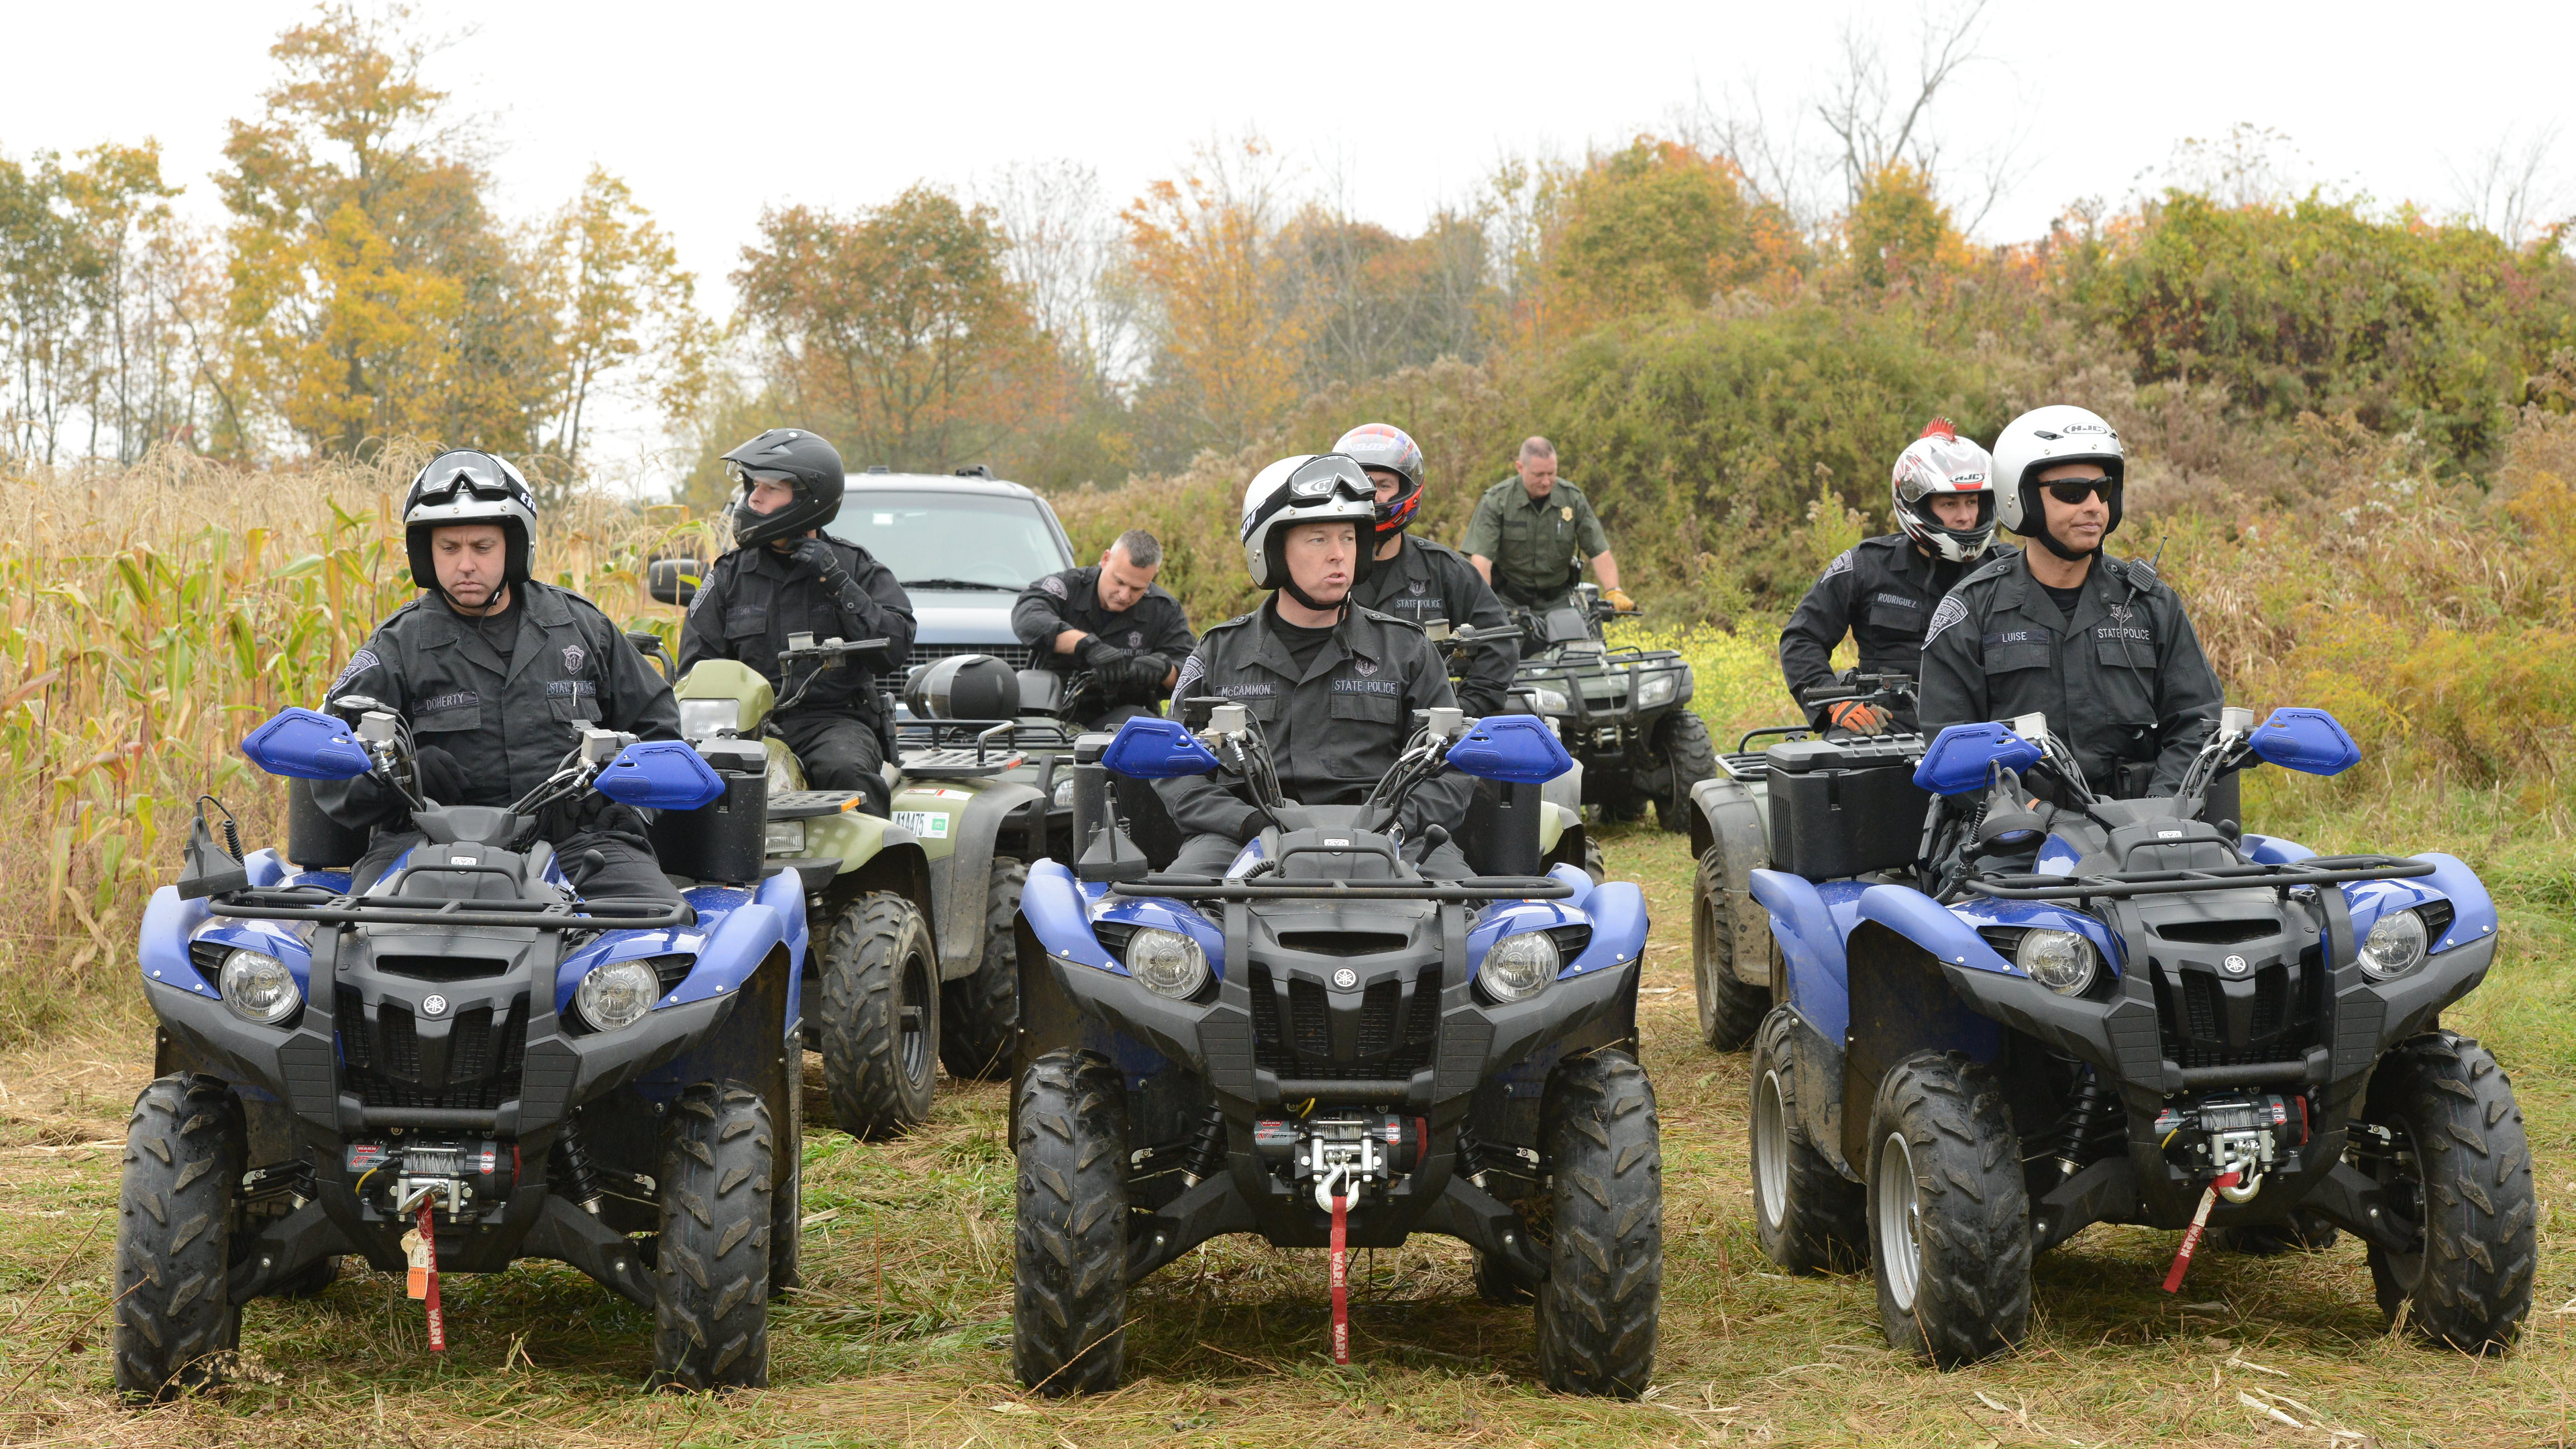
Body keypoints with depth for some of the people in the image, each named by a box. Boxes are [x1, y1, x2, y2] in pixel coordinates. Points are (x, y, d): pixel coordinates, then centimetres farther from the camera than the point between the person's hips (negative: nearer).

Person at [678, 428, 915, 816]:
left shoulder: (855, 566, 9)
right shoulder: (730, 574, 14)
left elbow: (894, 648, -3)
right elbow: (697, 666, 11)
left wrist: (837, 584, -9)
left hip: (835, 721, -2)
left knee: (845, 770, -36)